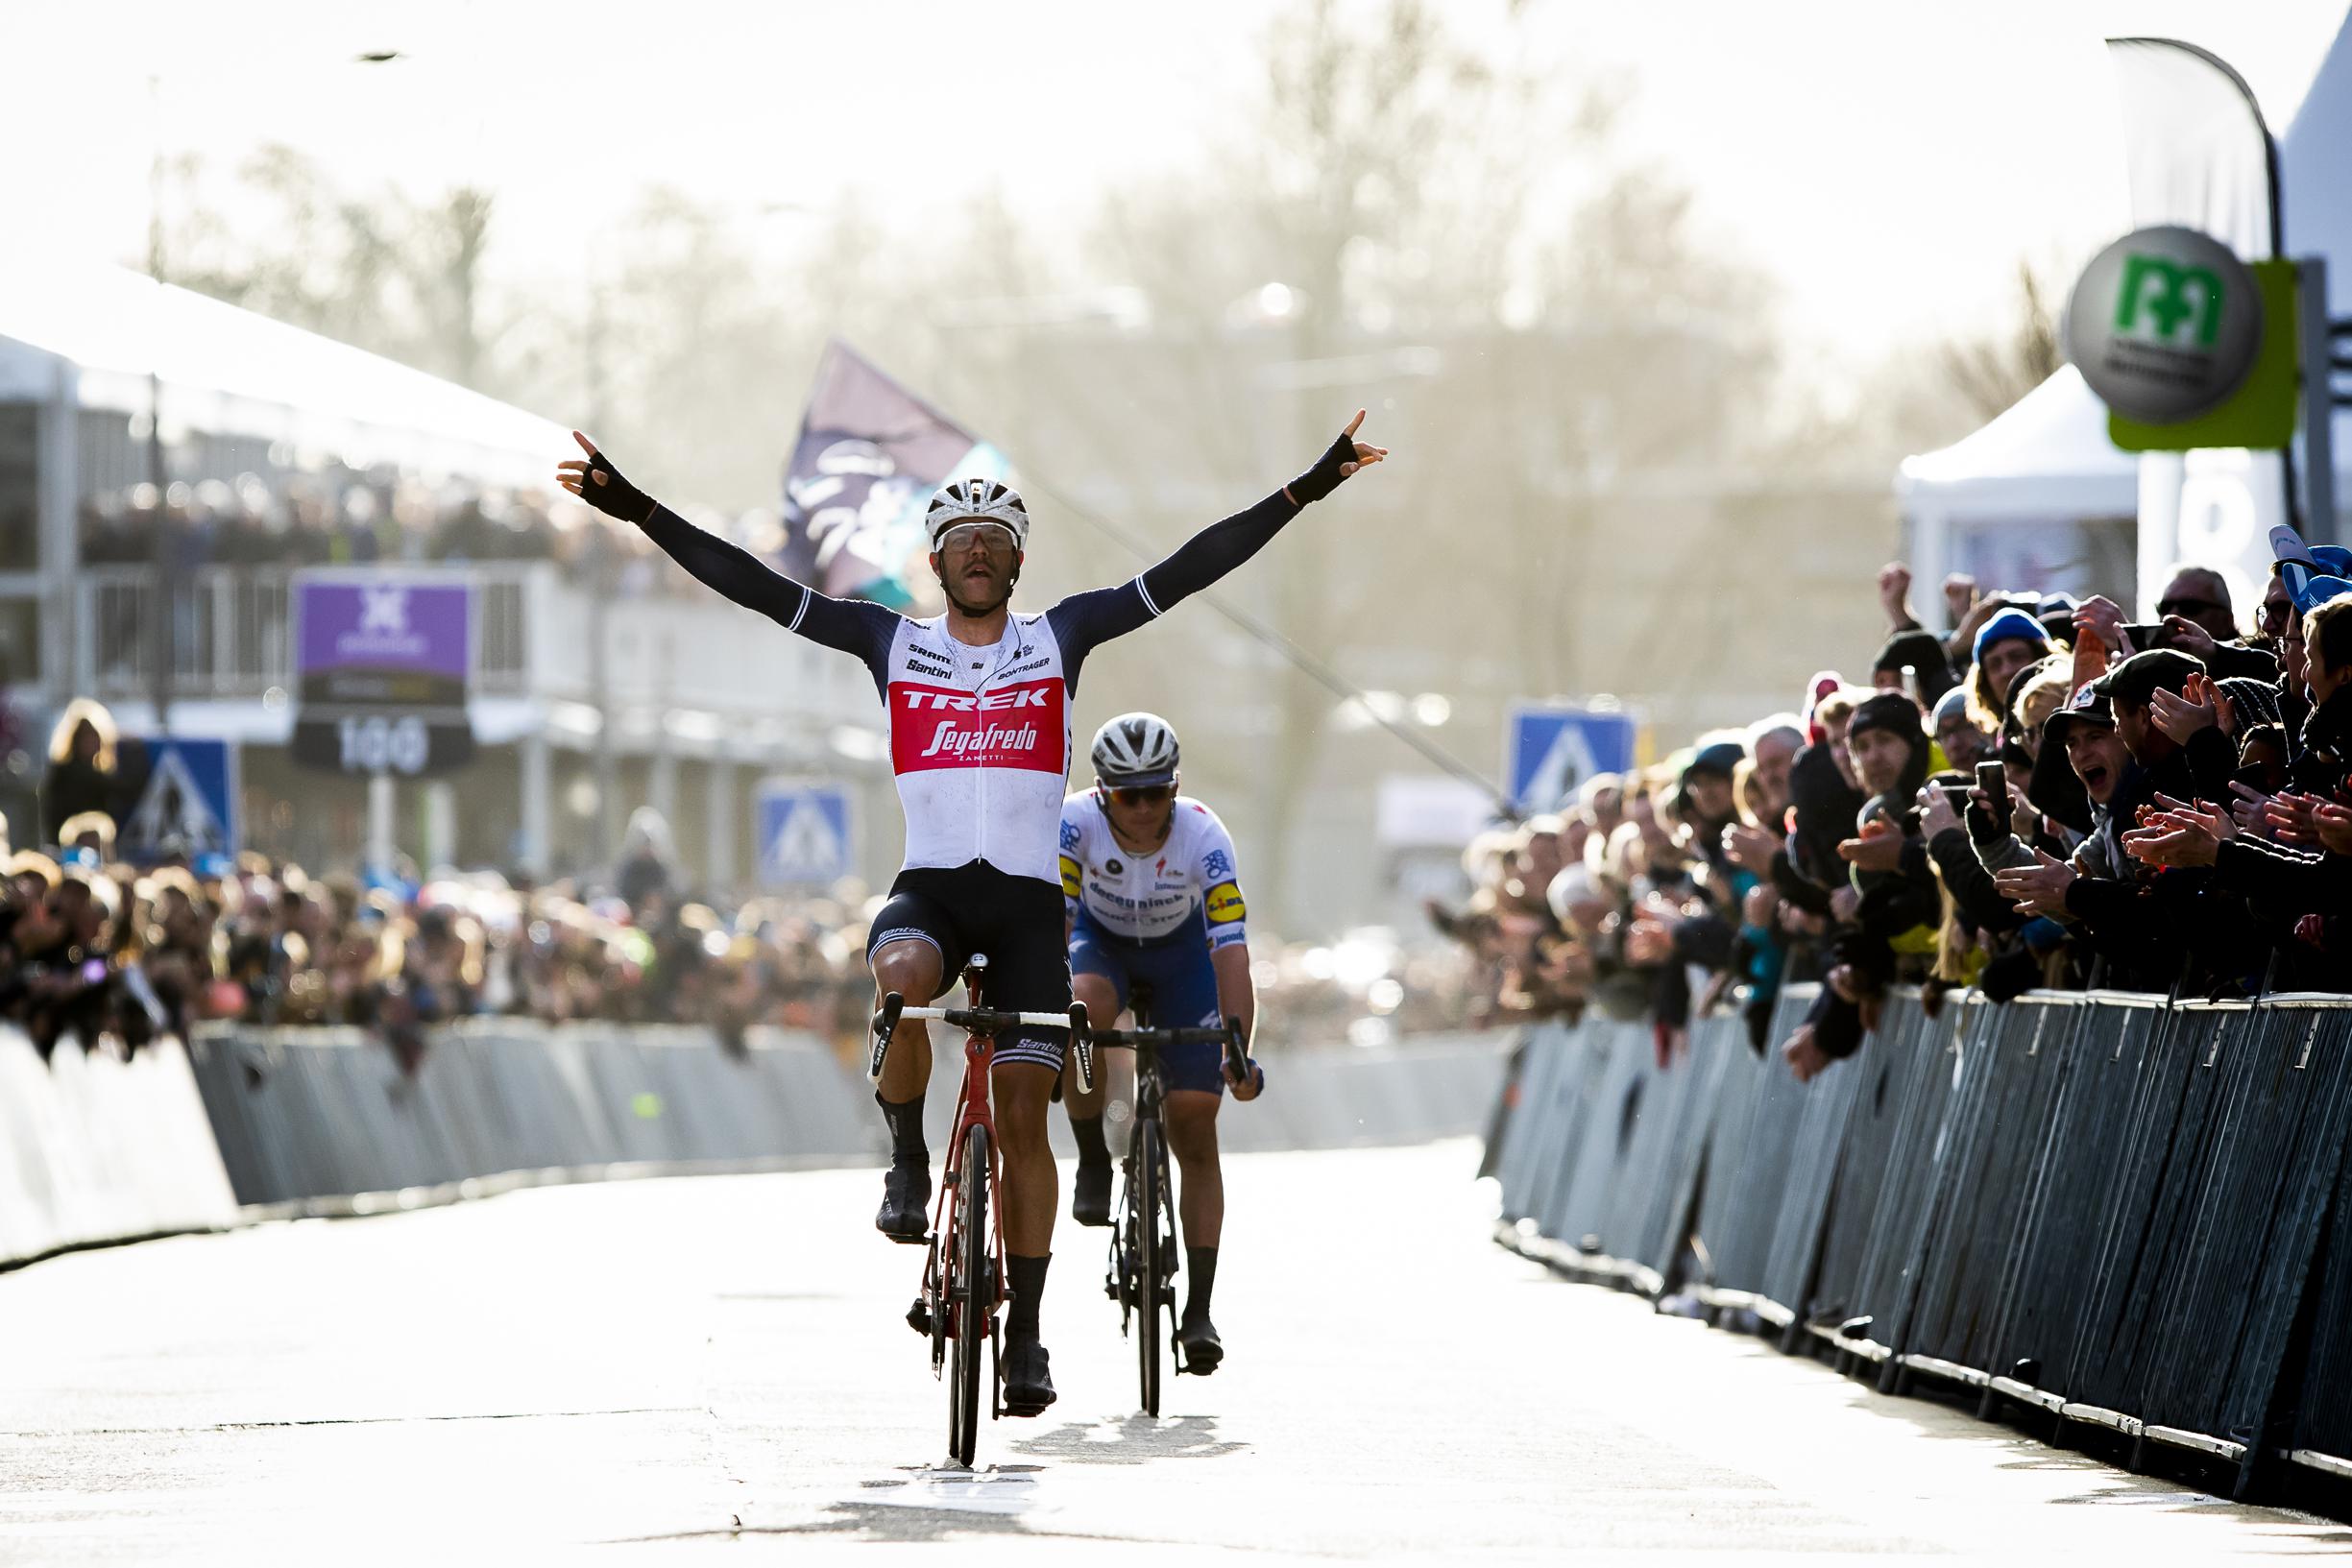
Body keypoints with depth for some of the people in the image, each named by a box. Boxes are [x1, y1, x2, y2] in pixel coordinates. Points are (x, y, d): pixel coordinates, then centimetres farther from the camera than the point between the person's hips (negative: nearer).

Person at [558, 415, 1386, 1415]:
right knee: (901, 979, -36)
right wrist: (639, 512, -6)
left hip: (1029, 902, 0)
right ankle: (908, 1162, -11)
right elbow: (755, 585, 2)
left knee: (1022, 1115, -5)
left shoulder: (1061, 637, 8)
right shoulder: (892, 642, 8)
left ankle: (1026, 1332, 3)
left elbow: (1184, 572, 1)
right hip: (929, 890, 0)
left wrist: (1306, 489, -7)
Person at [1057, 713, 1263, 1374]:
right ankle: (1093, 1164, -14)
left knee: (1195, 1131, -7)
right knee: (1083, 1011, -37)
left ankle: (1199, 1310, -2)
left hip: (1181, 953, 0)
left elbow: (1231, 948, -36)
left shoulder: (1202, 836, -32)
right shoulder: (1076, 822, -30)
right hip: (1101, 940, 0)